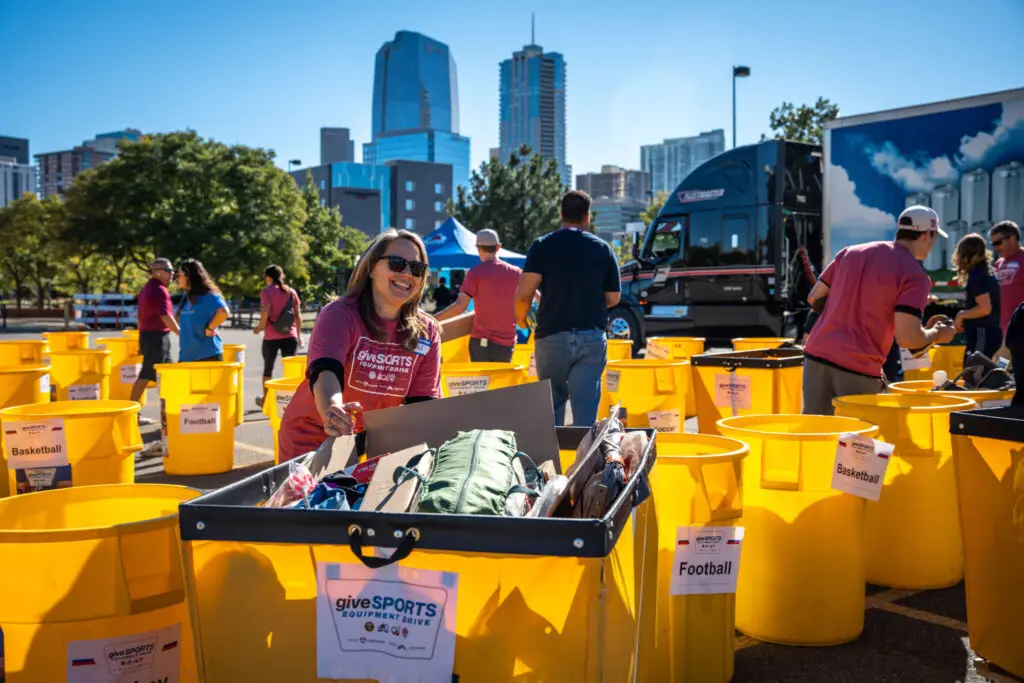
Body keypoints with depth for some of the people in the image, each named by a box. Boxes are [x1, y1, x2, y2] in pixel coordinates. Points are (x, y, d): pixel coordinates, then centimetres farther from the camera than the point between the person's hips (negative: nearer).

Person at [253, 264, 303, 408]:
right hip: (290, 336, 2)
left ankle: (265, 399, 30)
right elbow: (298, 315, 6)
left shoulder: (266, 291, -3)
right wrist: (298, 335, 12)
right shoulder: (291, 292, 8)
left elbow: (265, 312, -15)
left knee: (268, 368, 16)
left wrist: (260, 327, -1)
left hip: (271, 337, -2)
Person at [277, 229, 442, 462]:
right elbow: (325, 373, -34)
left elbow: (423, 402, -6)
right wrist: (333, 412, -55)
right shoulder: (339, 315, -17)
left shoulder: (427, 332, -6)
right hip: (310, 440, -3)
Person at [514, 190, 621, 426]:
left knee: (552, 408, 14)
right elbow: (613, 299, 10)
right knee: (586, 411, 0)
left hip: (551, 336, 0)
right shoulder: (602, 248, 6)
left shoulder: (542, 246, 0)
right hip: (592, 337, 0)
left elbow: (524, 293, -9)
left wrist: (520, 316, 12)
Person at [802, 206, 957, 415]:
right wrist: (937, 334, 7)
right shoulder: (915, 275, -6)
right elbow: (908, 338, -13)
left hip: (816, 355, 6)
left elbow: (814, 298, 17)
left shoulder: (850, 252, 12)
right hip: (859, 367, -5)